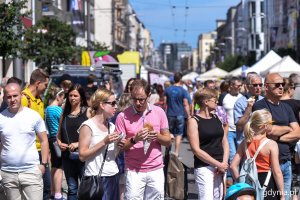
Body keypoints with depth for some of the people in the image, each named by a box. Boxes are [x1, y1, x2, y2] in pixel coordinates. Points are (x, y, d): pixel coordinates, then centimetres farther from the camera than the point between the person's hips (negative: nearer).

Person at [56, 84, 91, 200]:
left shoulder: (87, 112, -2)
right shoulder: (65, 113, 12)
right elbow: (59, 134, 19)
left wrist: (79, 144, -17)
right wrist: (59, 143, -2)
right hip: (67, 156, 5)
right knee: (72, 188, 10)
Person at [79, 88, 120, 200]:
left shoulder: (112, 126, 12)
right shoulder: (88, 126, -8)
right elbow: (82, 156, -14)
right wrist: (104, 142, -18)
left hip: (113, 176, 6)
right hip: (96, 178, -6)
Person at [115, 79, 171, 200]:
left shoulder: (159, 112, 3)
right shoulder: (123, 116, -4)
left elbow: (168, 141, 7)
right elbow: (119, 146, -2)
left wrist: (157, 136, -13)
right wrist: (134, 140, -20)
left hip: (156, 170, 2)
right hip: (134, 171, -2)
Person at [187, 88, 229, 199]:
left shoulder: (217, 118, 13)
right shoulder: (194, 121, -5)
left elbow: (225, 142, 13)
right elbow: (196, 149, -11)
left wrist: (224, 163, -4)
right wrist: (218, 164, -14)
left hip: (220, 166, 6)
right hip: (204, 167, -6)